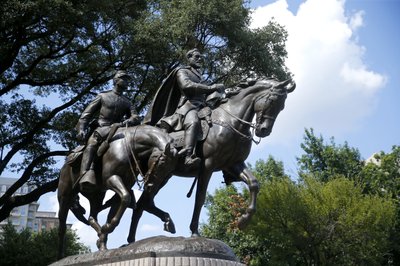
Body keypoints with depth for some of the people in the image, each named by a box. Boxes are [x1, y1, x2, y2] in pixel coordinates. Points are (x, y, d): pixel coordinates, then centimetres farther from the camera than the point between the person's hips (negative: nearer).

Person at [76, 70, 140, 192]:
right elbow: (87, 114, 11)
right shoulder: (103, 96, 18)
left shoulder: (127, 102, 26)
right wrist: (82, 129, -7)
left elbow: (136, 118, 11)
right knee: (92, 143, -36)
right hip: (99, 130, -3)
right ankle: (87, 175, -55)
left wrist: (129, 121, -14)